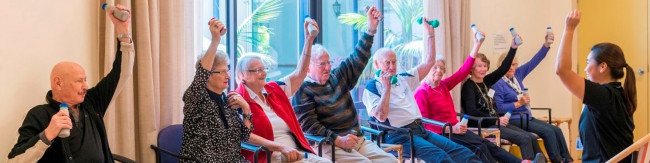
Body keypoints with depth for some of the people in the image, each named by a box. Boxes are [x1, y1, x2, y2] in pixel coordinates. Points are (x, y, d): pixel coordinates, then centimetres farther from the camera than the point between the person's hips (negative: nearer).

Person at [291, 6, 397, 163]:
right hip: (328, 144, -7)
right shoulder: (302, 90, -3)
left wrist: (371, 28, 4)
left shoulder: (338, 77, 17)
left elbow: (358, 59, 14)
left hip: (358, 139, 7)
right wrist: (338, 139, -19)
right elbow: (308, 124, -10)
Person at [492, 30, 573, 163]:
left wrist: (546, 45, -2)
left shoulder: (517, 74, 9)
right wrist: (518, 103, -21)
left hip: (527, 117, 8)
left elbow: (534, 62, 6)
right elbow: (498, 107, -19)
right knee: (548, 131, -17)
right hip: (514, 120, -8)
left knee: (556, 130, 0)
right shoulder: (497, 83, -13)